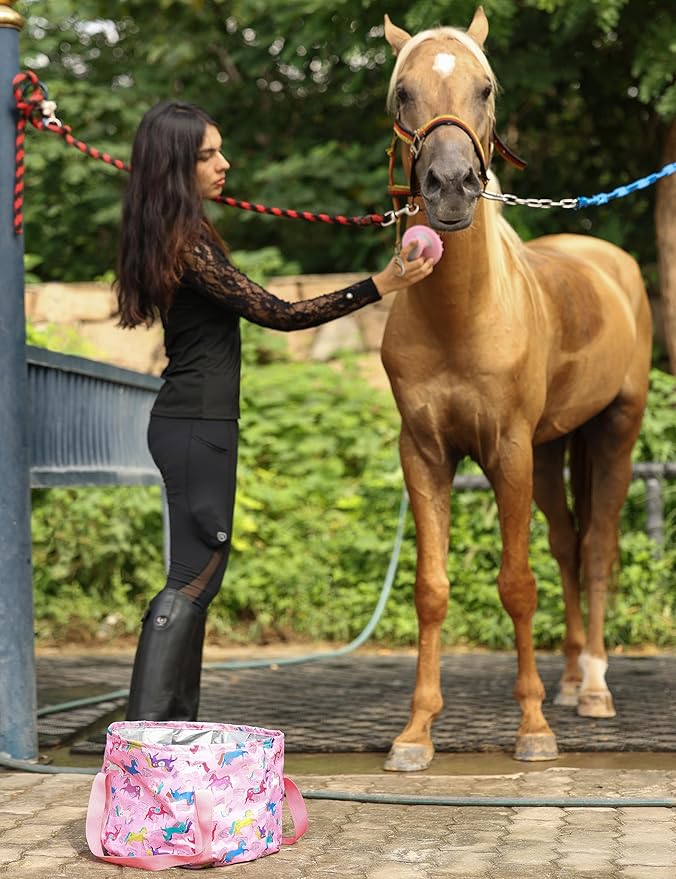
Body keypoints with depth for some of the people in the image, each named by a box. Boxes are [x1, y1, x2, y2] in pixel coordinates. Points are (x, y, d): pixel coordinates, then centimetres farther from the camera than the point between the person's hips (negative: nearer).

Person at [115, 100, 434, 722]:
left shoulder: (172, 237, 11)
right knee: (194, 576, -9)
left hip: (189, 421, 10)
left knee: (197, 576, 13)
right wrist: (380, 286, -19)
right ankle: (144, 732, -11)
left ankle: (178, 723, 17)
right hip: (197, 427, -10)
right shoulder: (188, 243, -19)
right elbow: (277, 314, -19)